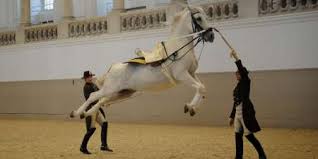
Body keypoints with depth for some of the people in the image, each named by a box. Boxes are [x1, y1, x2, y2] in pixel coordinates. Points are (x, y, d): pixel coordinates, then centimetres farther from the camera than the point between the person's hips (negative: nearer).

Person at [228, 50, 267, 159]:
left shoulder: (246, 82, -5)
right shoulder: (237, 86, 15)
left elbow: (243, 71, -23)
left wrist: (236, 58, -27)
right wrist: (232, 116, 18)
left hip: (245, 113, -8)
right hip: (237, 113, 8)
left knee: (249, 136, -5)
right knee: (238, 136, 7)